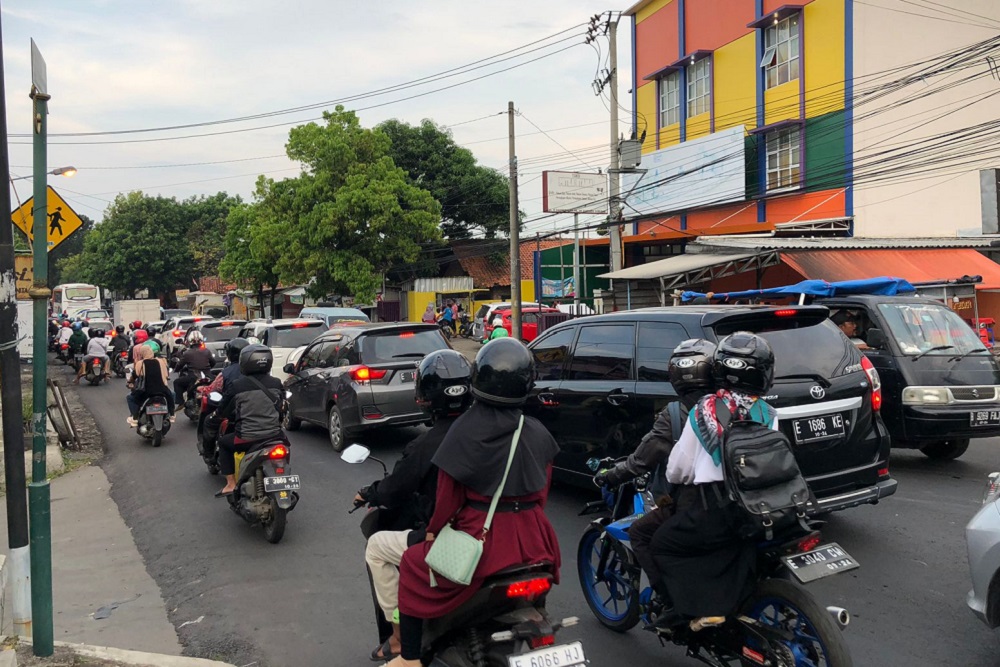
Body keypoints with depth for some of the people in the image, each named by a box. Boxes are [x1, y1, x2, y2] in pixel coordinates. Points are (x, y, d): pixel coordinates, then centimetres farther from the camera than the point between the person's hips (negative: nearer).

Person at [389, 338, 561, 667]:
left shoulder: (464, 430, -13)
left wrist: (434, 530, 8)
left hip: (482, 538, -4)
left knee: (413, 567, 18)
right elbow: (542, 490, 8)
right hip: (532, 538, 5)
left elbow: (449, 493, -8)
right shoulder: (538, 433, 0)